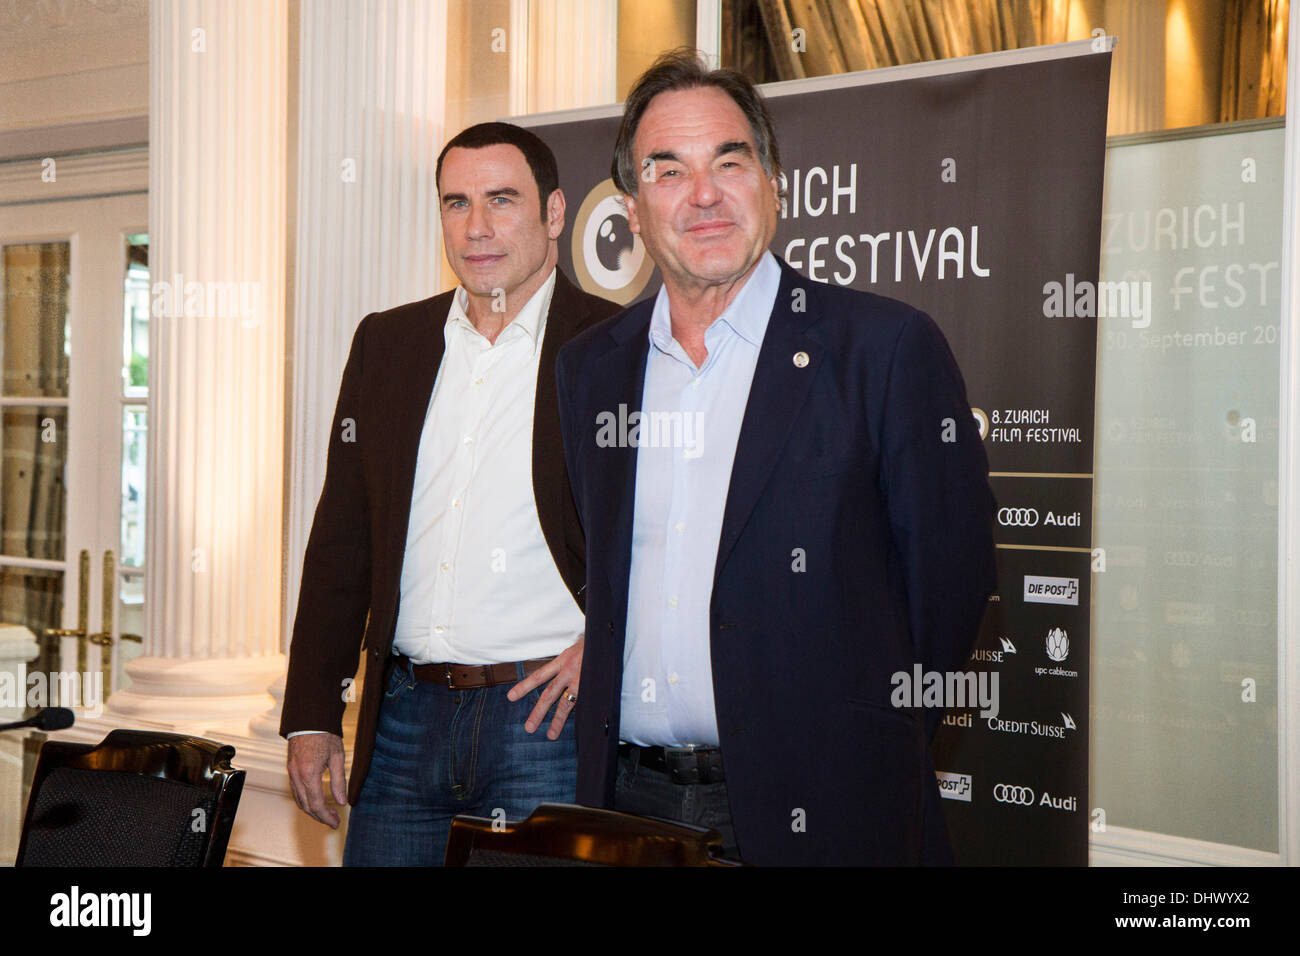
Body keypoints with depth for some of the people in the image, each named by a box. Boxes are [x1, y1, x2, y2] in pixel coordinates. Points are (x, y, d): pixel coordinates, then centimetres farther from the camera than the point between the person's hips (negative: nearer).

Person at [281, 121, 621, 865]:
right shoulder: (387, 343, 12)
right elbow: (342, 540, 13)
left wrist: (603, 642, -10)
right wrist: (313, 715, 9)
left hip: (544, 716, -4)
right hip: (405, 716, 4)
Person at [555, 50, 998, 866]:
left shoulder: (889, 348, -6)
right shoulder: (588, 370, 9)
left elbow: (951, 576, -6)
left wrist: (868, 760, -4)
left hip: (815, 812, -4)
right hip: (625, 803, 4)